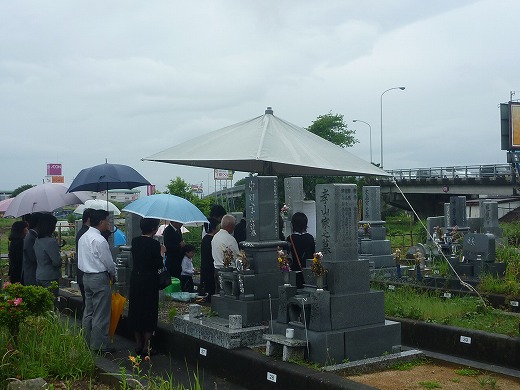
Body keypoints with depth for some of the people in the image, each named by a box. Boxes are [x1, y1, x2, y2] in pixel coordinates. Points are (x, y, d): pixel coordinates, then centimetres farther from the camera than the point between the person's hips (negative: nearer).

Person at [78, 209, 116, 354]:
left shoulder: (83, 237, 9)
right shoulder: (99, 240, -19)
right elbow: (109, 262, -15)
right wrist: (113, 275, 6)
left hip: (86, 276, 9)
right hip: (99, 278, -9)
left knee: (88, 311, 16)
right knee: (101, 314, -2)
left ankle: (87, 342, 24)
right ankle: (100, 345, 3)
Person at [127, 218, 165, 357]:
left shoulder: (135, 241, 2)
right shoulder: (154, 244, -16)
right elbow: (159, 265, -15)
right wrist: (162, 252, 0)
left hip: (135, 279, 6)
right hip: (150, 280, -6)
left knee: (135, 310, 13)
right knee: (149, 311, 4)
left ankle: (138, 344, 22)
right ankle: (146, 346, 7)